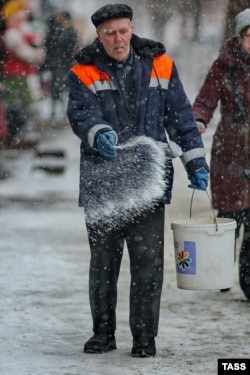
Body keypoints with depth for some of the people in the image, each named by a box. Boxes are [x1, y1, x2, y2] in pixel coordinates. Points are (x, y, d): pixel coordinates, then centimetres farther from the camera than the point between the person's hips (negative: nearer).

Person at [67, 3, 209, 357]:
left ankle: (145, 336, 5)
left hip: (149, 180, 0)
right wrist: (99, 134, -36)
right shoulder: (84, 73, 0)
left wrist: (195, 162, 6)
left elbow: (181, 118, 10)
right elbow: (82, 114, -15)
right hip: (101, 184, 0)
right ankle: (103, 332, 22)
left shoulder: (159, 66, 5)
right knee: (103, 261, 10)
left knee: (147, 261, -3)